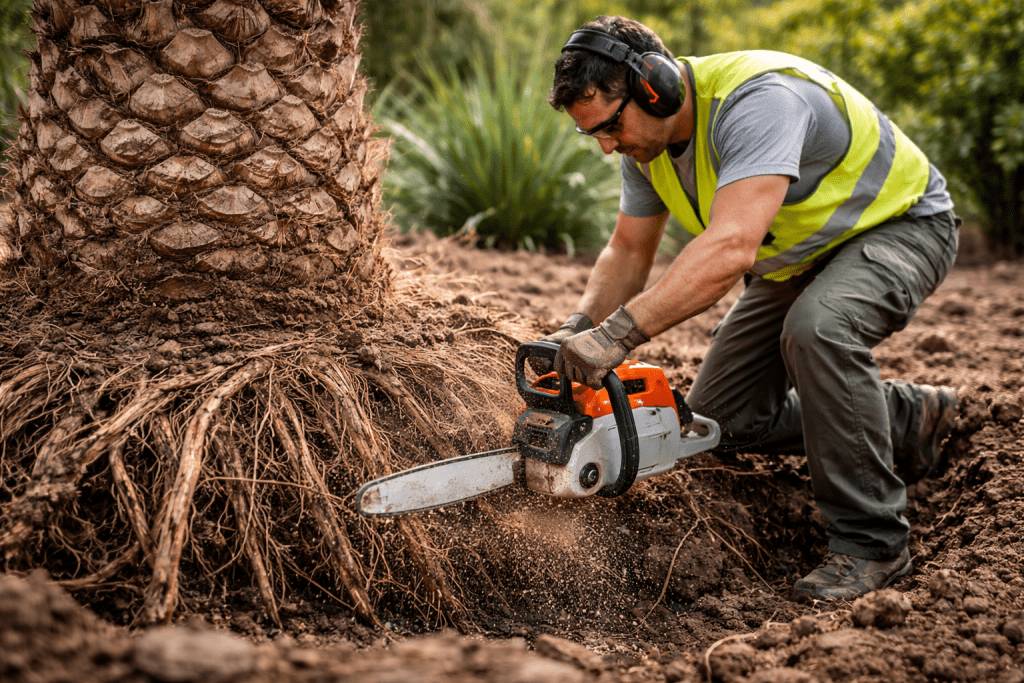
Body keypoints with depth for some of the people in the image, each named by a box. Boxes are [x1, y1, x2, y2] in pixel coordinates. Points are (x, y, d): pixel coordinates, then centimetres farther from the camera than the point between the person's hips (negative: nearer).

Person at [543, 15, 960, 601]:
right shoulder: (647, 136, -8)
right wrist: (578, 332, -16)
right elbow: (628, 253, 2)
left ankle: (871, 543, -23)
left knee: (817, 327, -39)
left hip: (899, 225, -8)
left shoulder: (756, 100, -37)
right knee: (720, 416, 3)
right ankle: (908, 419, 19)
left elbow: (730, 249, -49)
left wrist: (617, 335, -51)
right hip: (796, 260, 9)